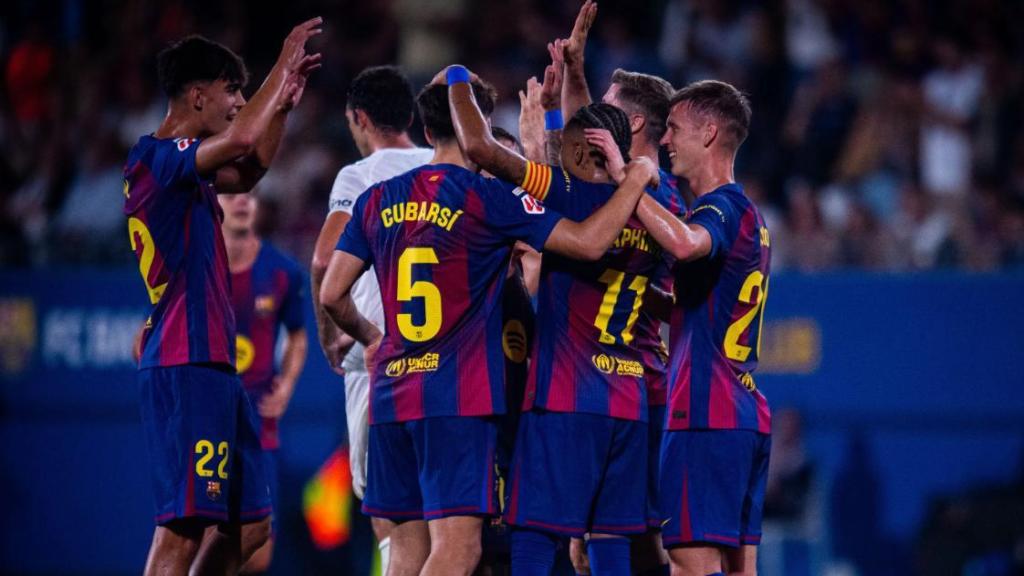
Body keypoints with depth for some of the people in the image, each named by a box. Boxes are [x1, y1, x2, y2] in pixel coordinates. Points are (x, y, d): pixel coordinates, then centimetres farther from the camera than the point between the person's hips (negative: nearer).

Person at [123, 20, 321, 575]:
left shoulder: (183, 165, 18)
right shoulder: (155, 157, -11)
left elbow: (246, 172, 37)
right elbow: (241, 139, -27)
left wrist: (283, 103, 24)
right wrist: (285, 65, -14)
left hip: (213, 366, 10)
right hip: (186, 366, -10)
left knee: (248, 525, 12)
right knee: (183, 527, -14)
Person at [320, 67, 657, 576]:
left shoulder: (379, 200, 9)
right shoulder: (488, 197, -7)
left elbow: (331, 295, 9)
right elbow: (588, 242, -10)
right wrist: (636, 178, 3)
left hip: (392, 393, 6)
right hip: (460, 395, -6)